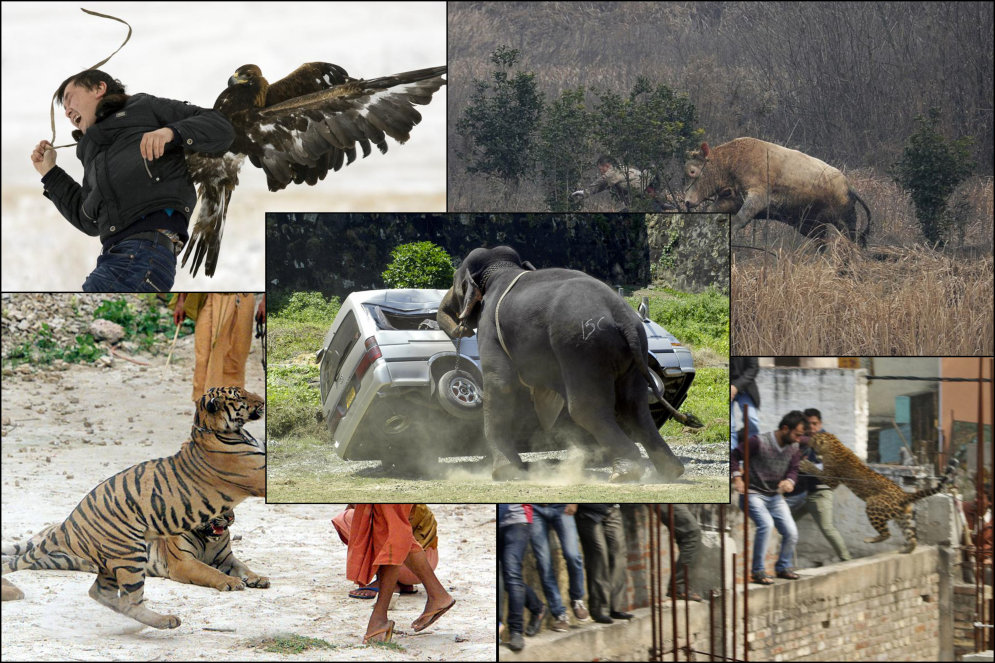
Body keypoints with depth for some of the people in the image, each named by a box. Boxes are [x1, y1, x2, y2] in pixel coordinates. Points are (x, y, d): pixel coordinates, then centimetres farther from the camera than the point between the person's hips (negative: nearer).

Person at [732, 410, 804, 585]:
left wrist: (789, 481, -17)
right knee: (766, 523, -30)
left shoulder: (793, 448, 2)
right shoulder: (759, 442, -17)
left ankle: (783, 567, 23)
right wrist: (737, 478, -21)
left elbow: (793, 470, 6)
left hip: (775, 496, 6)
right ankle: (758, 571, -19)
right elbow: (734, 456, -10)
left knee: (791, 532, -3)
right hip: (753, 494, -6)